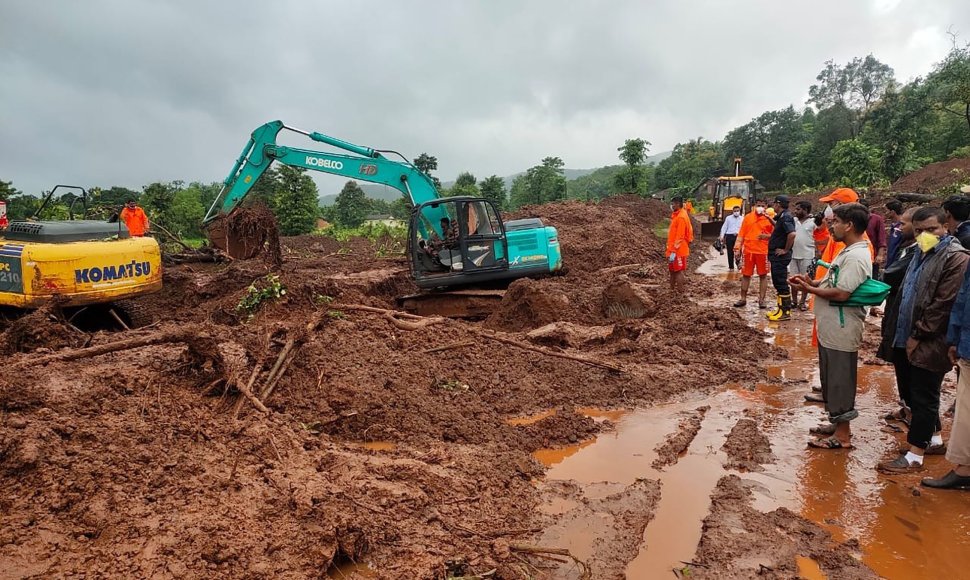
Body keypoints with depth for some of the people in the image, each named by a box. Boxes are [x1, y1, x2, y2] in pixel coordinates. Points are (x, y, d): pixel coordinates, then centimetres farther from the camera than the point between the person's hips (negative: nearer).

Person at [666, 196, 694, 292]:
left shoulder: (681, 217, -16)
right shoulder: (676, 216, 14)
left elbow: (679, 236, -20)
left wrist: (673, 251, -22)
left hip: (678, 251, -9)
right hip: (674, 249, 9)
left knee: (679, 271, -4)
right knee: (672, 270, 15)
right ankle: (672, 290, 24)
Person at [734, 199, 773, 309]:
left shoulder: (769, 219, 2)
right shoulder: (748, 217, 6)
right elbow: (741, 234, 6)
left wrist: (767, 236, -15)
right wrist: (738, 249, 0)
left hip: (763, 251, -1)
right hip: (748, 250, 1)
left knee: (763, 275, 3)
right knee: (746, 275, 6)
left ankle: (761, 299, 11)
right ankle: (743, 299, 15)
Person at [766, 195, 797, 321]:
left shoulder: (785, 217, -17)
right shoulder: (781, 217, 13)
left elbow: (792, 234, -31)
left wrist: (786, 250, -22)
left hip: (780, 256, -10)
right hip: (776, 256, 10)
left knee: (781, 283, -5)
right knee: (777, 282, 15)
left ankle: (786, 312, 1)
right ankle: (781, 308, 23)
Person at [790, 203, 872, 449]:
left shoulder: (856, 256, -21)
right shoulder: (848, 251, 12)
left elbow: (841, 293, -26)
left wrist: (809, 289, -14)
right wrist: (813, 282, 2)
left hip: (841, 332, -10)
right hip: (832, 328, 10)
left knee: (839, 381, 1)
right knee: (832, 379, 19)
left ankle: (842, 435, 13)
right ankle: (838, 425, 33)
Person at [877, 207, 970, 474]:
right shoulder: (922, 253, 15)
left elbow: (944, 304, -20)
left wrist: (917, 335, -16)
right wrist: (907, 334, 14)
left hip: (930, 343, -9)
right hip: (911, 338, 9)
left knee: (923, 397, -1)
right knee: (917, 393, 18)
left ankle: (914, 457, 8)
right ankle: (935, 440, 35)